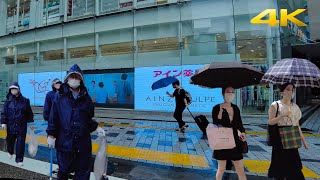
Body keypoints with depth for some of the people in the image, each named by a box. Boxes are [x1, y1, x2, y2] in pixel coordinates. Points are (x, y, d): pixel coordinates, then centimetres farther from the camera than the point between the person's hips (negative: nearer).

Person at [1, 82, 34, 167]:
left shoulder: (25, 101, -1)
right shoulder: (8, 101, 1)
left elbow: (29, 113, 3)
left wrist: (31, 123, 4)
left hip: (22, 126, -1)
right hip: (11, 126, 2)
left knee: (20, 143, -1)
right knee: (10, 140, 18)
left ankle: (19, 160, 11)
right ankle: (10, 152, 49)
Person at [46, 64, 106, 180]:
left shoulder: (86, 98, 4)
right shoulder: (59, 97, -3)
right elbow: (53, 117, -1)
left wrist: (96, 128, -1)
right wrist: (51, 135, -2)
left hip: (83, 142, 2)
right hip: (64, 141, -2)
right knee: (64, 170, 16)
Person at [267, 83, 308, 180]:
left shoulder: (295, 107, 8)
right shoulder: (275, 105, -8)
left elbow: (297, 125, 12)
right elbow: (270, 122, -11)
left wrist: (303, 140, 11)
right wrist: (282, 115, -23)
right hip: (279, 139, -5)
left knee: (293, 163, 7)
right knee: (280, 162, 4)